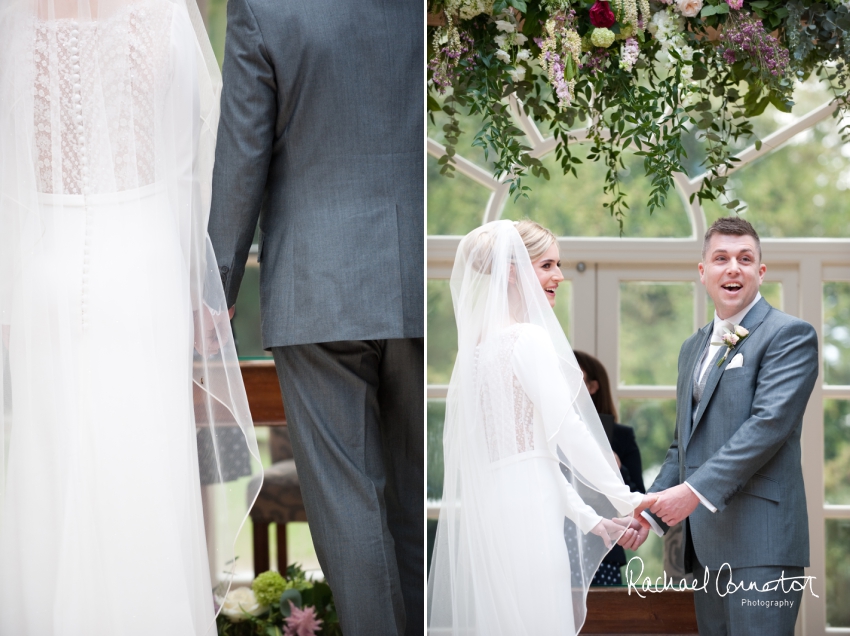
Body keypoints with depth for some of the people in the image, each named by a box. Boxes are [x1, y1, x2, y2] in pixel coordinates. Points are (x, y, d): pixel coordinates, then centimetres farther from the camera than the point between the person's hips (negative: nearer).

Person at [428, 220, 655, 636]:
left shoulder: (482, 342, 19)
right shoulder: (530, 337, -8)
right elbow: (566, 430, -13)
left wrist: (590, 519, 20)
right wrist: (625, 499, -4)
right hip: (526, 512, -9)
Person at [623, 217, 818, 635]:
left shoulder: (790, 335, -3)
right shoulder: (693, 348, 22)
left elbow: (770, 423, -16)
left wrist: (696, 490, -22)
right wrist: (651, 511, 11)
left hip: (760, 541, -8)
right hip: (707, 545, 8)